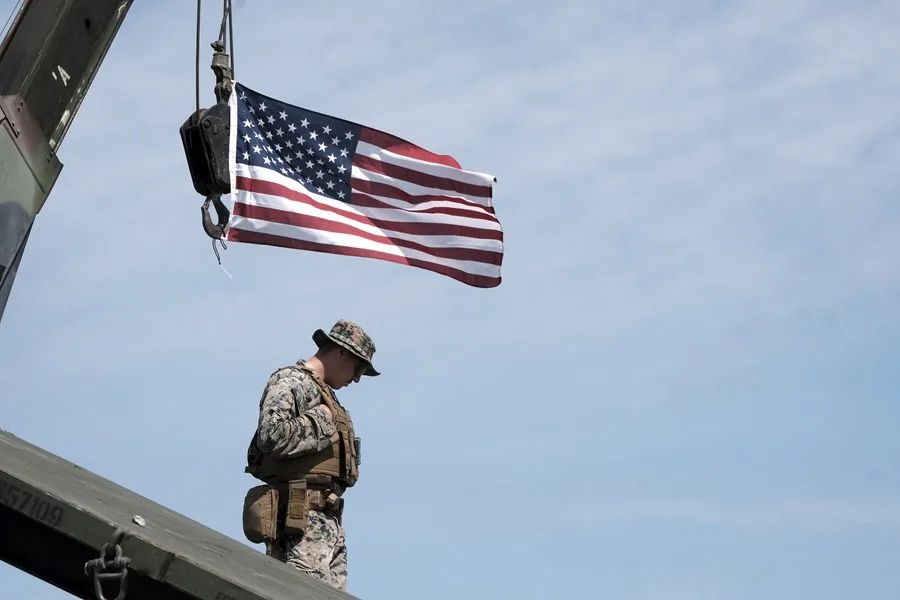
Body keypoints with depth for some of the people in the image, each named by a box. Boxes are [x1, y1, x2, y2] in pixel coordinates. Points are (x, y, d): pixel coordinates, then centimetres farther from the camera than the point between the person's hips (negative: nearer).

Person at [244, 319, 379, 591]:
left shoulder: (324, 394, 26)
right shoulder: (290, 381, -3)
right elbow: (272, 436, -20)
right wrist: (321, 420, -11)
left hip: (329, 518, 10)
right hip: (301, 516, -10)